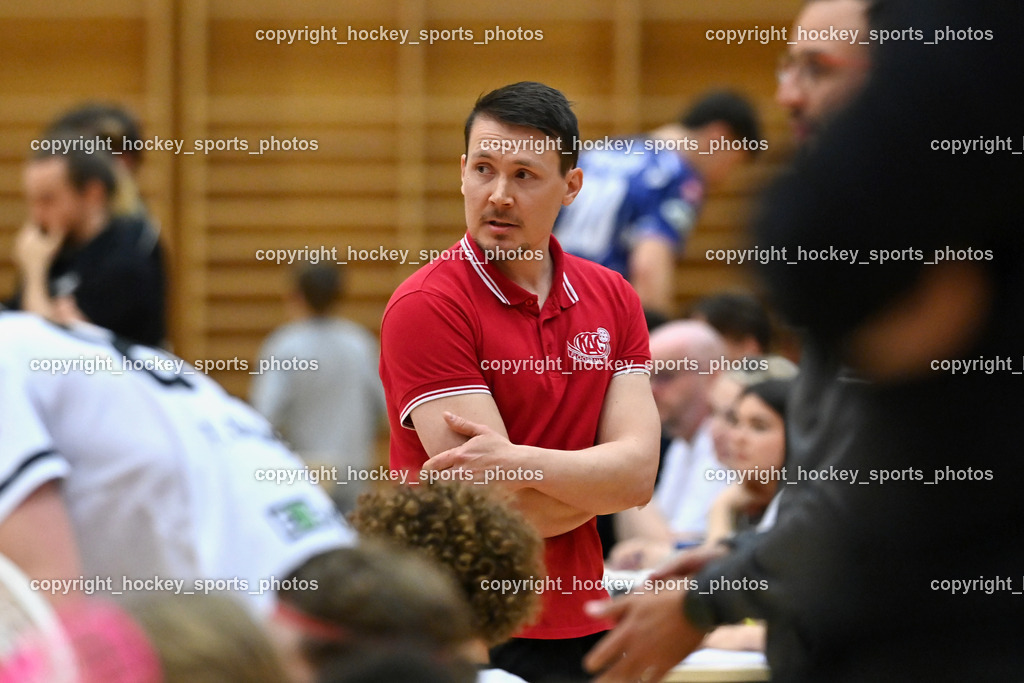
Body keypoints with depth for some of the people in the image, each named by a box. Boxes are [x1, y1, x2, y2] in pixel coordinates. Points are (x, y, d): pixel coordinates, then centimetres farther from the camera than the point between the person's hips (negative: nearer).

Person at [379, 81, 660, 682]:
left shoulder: (613, 299, 6)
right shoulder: (426, 307, -12)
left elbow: (638, 472, -6)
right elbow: (495, 509, -18)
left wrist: (518, 461, -20)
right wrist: (597, 479, -4)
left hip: (581, 629, 5)